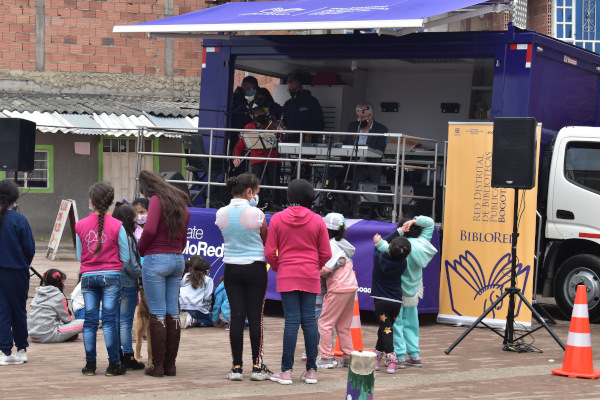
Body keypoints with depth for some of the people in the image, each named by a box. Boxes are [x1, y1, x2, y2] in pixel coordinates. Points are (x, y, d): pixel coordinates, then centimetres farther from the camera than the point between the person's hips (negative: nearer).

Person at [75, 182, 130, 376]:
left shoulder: (80, 225, -1)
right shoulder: (117, 226, -8)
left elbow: (79, 256, 8)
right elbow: (125, 257, -3)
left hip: (88, 277, 2)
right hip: (111, 277, -2)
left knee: (90, 320, 6)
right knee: (110, 320, 0)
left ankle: (90, 364, 9)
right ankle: (113, 364, 2)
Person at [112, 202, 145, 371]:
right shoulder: (127, 238, -15)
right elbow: (131, 265, -17)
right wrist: (142, 275, -3)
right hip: (127, 285, -7)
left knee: (116, 321, 12)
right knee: (125, 322, -4)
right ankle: (128, 358, -1)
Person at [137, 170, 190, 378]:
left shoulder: (157, 200, -8)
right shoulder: (181, 203, 14)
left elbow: (150, 230, -20)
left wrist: (140, 248, -4)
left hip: (157, 259, -7)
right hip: (178, 259, 7)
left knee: (157, 314, -3)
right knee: (173, 312, 9)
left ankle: (157, 365, -1)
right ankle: (170, 364, 12)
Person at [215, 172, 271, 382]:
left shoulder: (222, 214, -1)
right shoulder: (255, 214, -12)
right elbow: (266, 241, 1)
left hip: (231, 268, 3)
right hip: (255, 268, -3)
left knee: (236, 315, 5)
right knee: (255, 315, 3)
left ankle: (236, 366, 4)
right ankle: (257, 366, 6)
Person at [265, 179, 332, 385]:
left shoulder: (277, 219, -3)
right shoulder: (317, 221, 0)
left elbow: (270, 253, -2)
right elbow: (326, 254, 3)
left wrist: (277, 268, 16)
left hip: (286, 276, -1)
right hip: (311, 277, 1)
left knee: (291, 321, -1)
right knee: (309, 320, 5)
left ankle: (286, 371, -2)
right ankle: (311, 371, 9)